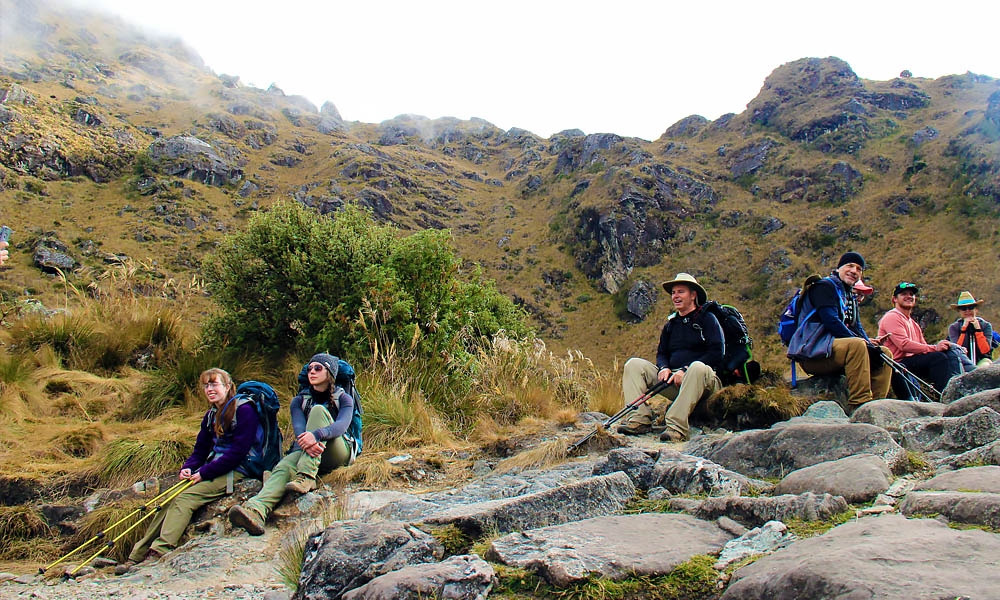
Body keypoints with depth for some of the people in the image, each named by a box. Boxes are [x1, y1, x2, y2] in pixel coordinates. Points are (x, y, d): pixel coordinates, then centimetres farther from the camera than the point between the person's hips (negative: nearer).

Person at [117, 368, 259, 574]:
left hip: (235, 471, -8)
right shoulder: (211, 416, 15)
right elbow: (201, 450, 17)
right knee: (170, 501, -9)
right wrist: (188, 468, -5)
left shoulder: (243, 410, -11)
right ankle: (136, 555, -10)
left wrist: (204, 473, -16)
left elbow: (238, 452, -17)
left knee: (184, 499, -24)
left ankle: (158, 553, -28)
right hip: (213, 469, 8)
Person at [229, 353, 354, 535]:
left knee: (318, 410, -25)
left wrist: (316, 435, -36)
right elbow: (299, 428, -6)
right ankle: (257, 509, -59)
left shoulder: (343, 399, 7)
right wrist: (306, 442, -32)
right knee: (283, 467, -31)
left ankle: (306, 477, -41)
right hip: (304, 451, 2)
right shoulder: (299, 401, 14)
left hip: (338, 453, -2)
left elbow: (342, 425, -14)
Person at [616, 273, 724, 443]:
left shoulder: (707, 319, 2)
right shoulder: (671, 324, 20)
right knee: (634, 364, -7)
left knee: (697, 367, -39)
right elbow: (661, 353, 20)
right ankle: (640, 419, -23)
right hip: (673, 382, 6)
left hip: (703, 382, -6)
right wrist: (664, 368, -6)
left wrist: (685, 370, -17)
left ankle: (677, 426, -43)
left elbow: (717, 353, -9)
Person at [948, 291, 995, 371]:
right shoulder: (953, 327, 2)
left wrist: (977, 328, -13)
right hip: (963, 362, 0)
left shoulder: (985, 325, 3)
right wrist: (964, 328, -15)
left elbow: (985, 350, -9)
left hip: (981, 361, 0)